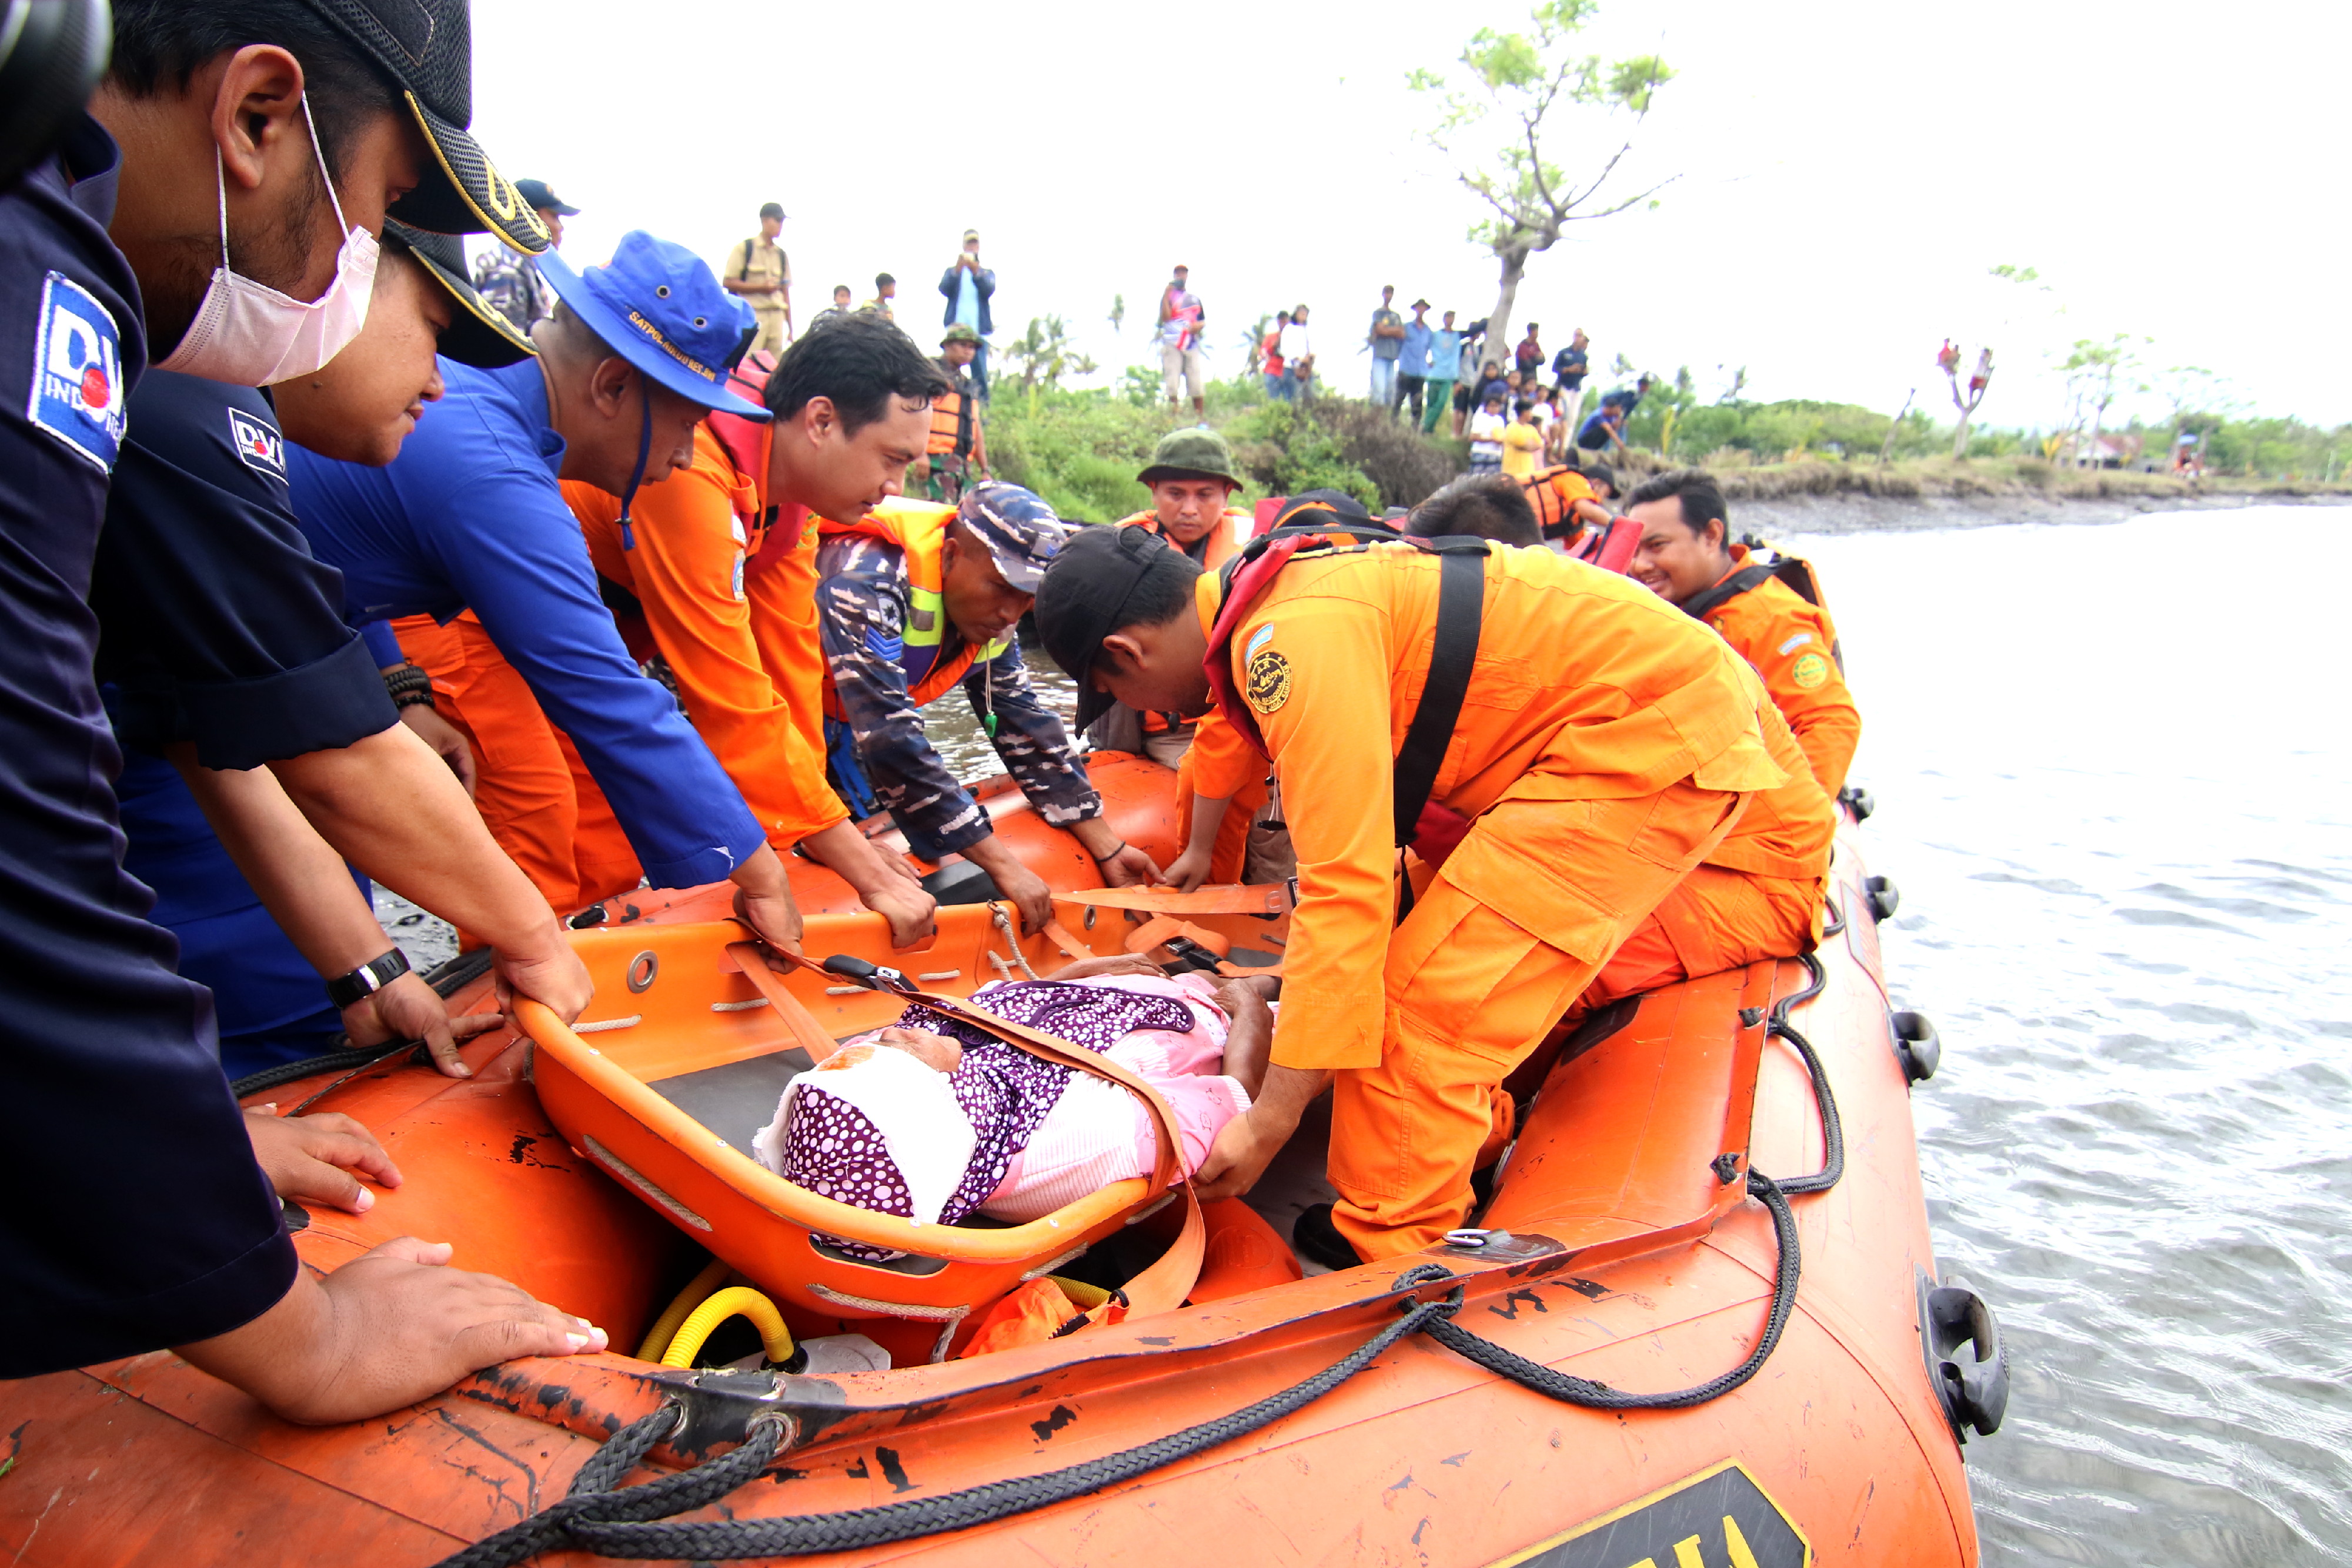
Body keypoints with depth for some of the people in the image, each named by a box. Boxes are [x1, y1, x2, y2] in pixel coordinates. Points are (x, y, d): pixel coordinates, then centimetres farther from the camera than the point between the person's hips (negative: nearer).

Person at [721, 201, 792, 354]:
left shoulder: (782, 255, 16)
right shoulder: (744, 248, 1)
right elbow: (728, 282, -3)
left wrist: (790, 328, 13)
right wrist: (760, 287, -13)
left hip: (776, 317, 5)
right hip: (752, 315, -5)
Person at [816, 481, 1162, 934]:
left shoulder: (989, 613, -9)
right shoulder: (867, 579, -34)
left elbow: (1026, 726, -3)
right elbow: (890, 740, -39)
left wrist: (1106, 847, -7)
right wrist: (1002, 865, -38)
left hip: (836, 729, 7)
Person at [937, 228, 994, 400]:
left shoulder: (987, 272, 17)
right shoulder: (952, 271, 16)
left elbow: (989, 290, -5)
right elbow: (944, 289, -4)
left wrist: (975, 271, -22)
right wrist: (958, 269, -20)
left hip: (979, 329, 0)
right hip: (955, 328, 0)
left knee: (980, 374, -5)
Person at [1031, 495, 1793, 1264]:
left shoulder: (1295, 639, -23)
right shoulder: (1283, 592, 8)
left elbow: (1350, 886, -26)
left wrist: (1274, 1116, -20)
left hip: (1658, 737, -10)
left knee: (1427, 996, -10)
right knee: (1433, 934, 17)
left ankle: (1384, 1249, 5)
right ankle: (1470, 1134, 34)